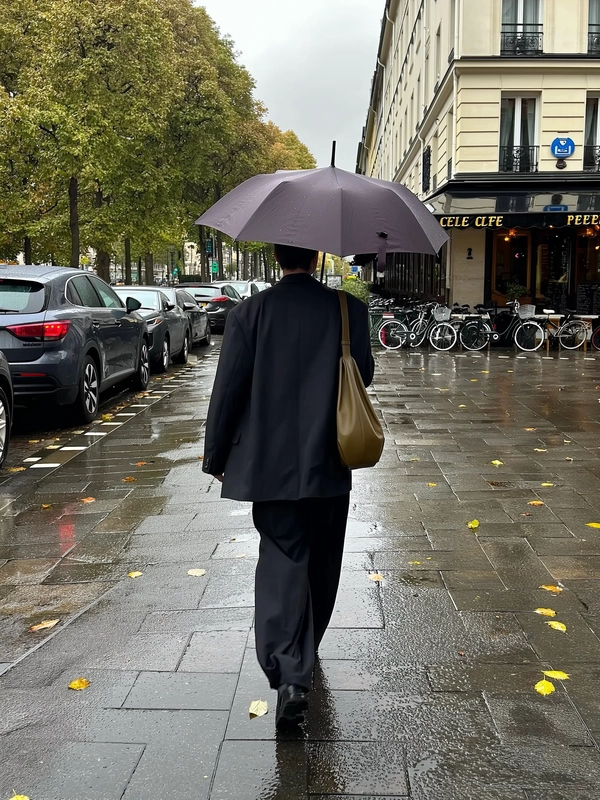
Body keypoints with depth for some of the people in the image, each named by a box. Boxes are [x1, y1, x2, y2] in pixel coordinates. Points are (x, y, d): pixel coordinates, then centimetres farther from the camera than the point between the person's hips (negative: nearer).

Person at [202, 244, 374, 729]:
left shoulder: (250, 313, -6)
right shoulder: (349, 309, -4)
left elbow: (228, 390, -5)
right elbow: (364, 374, 7)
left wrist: (216, 457, 5)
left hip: (272, 463, -2)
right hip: (329, 464, 2)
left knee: (283, 562, 1)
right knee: (321, 563, 19)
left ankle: (290, 674, -13)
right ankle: (304, 653, 39)